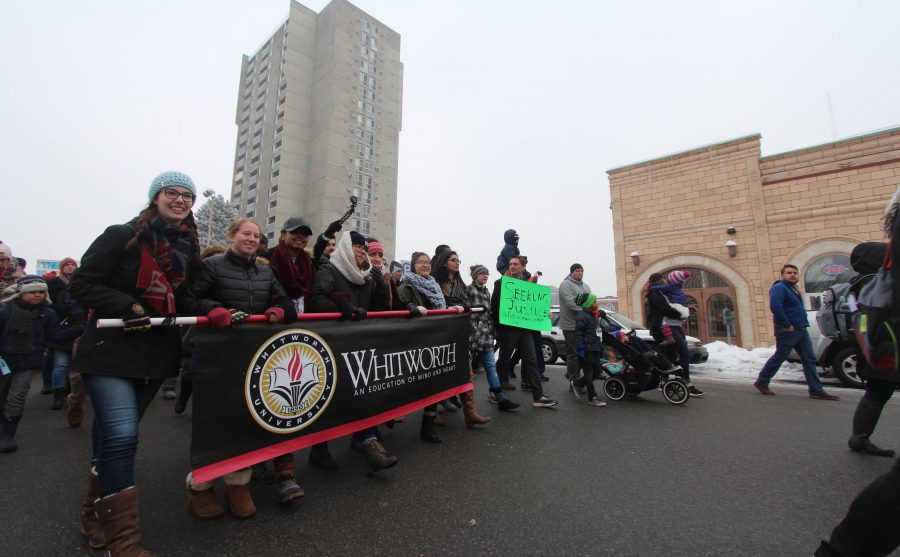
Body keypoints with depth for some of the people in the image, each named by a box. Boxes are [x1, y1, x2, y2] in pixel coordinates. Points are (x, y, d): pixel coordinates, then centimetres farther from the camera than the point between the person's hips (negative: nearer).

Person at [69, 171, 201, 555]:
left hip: (157, 354, 5)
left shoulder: (189, 249, 7)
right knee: (120, 436, -12)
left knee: (114, 434, 17)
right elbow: (82, 284, -8)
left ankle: (97, 514, 35)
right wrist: (127, 307, -21)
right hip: (111, 350, -5)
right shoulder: (121, 237, -7)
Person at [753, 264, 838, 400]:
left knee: (809, 359, 7)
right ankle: (761, 382, 10)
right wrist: (787, 325, -23)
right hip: (787, 331, -9)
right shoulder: (779, 287, -14)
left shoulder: (794, 289, 18)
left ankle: (816, 390, 12)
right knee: (779, 358, -2)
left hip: (801, 330, 9)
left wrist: (803, 323, 13)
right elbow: (775, 306, -27)